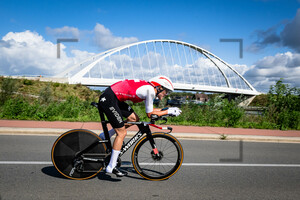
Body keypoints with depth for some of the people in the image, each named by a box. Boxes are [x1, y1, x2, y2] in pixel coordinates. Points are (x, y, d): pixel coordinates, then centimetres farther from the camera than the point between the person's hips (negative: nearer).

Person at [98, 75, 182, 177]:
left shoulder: (147, 87, 15)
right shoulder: (150, 90, -13)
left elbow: (150, 110, 22)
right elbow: (150, 114, -8)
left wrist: (167, 109, 16)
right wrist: (168, 112, 1)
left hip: (114, 97, 9)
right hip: (108, 99, -9)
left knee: (134, 119, 11)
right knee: (122, 133, -5)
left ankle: (105, 136, 17)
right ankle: (111, 167, 5)